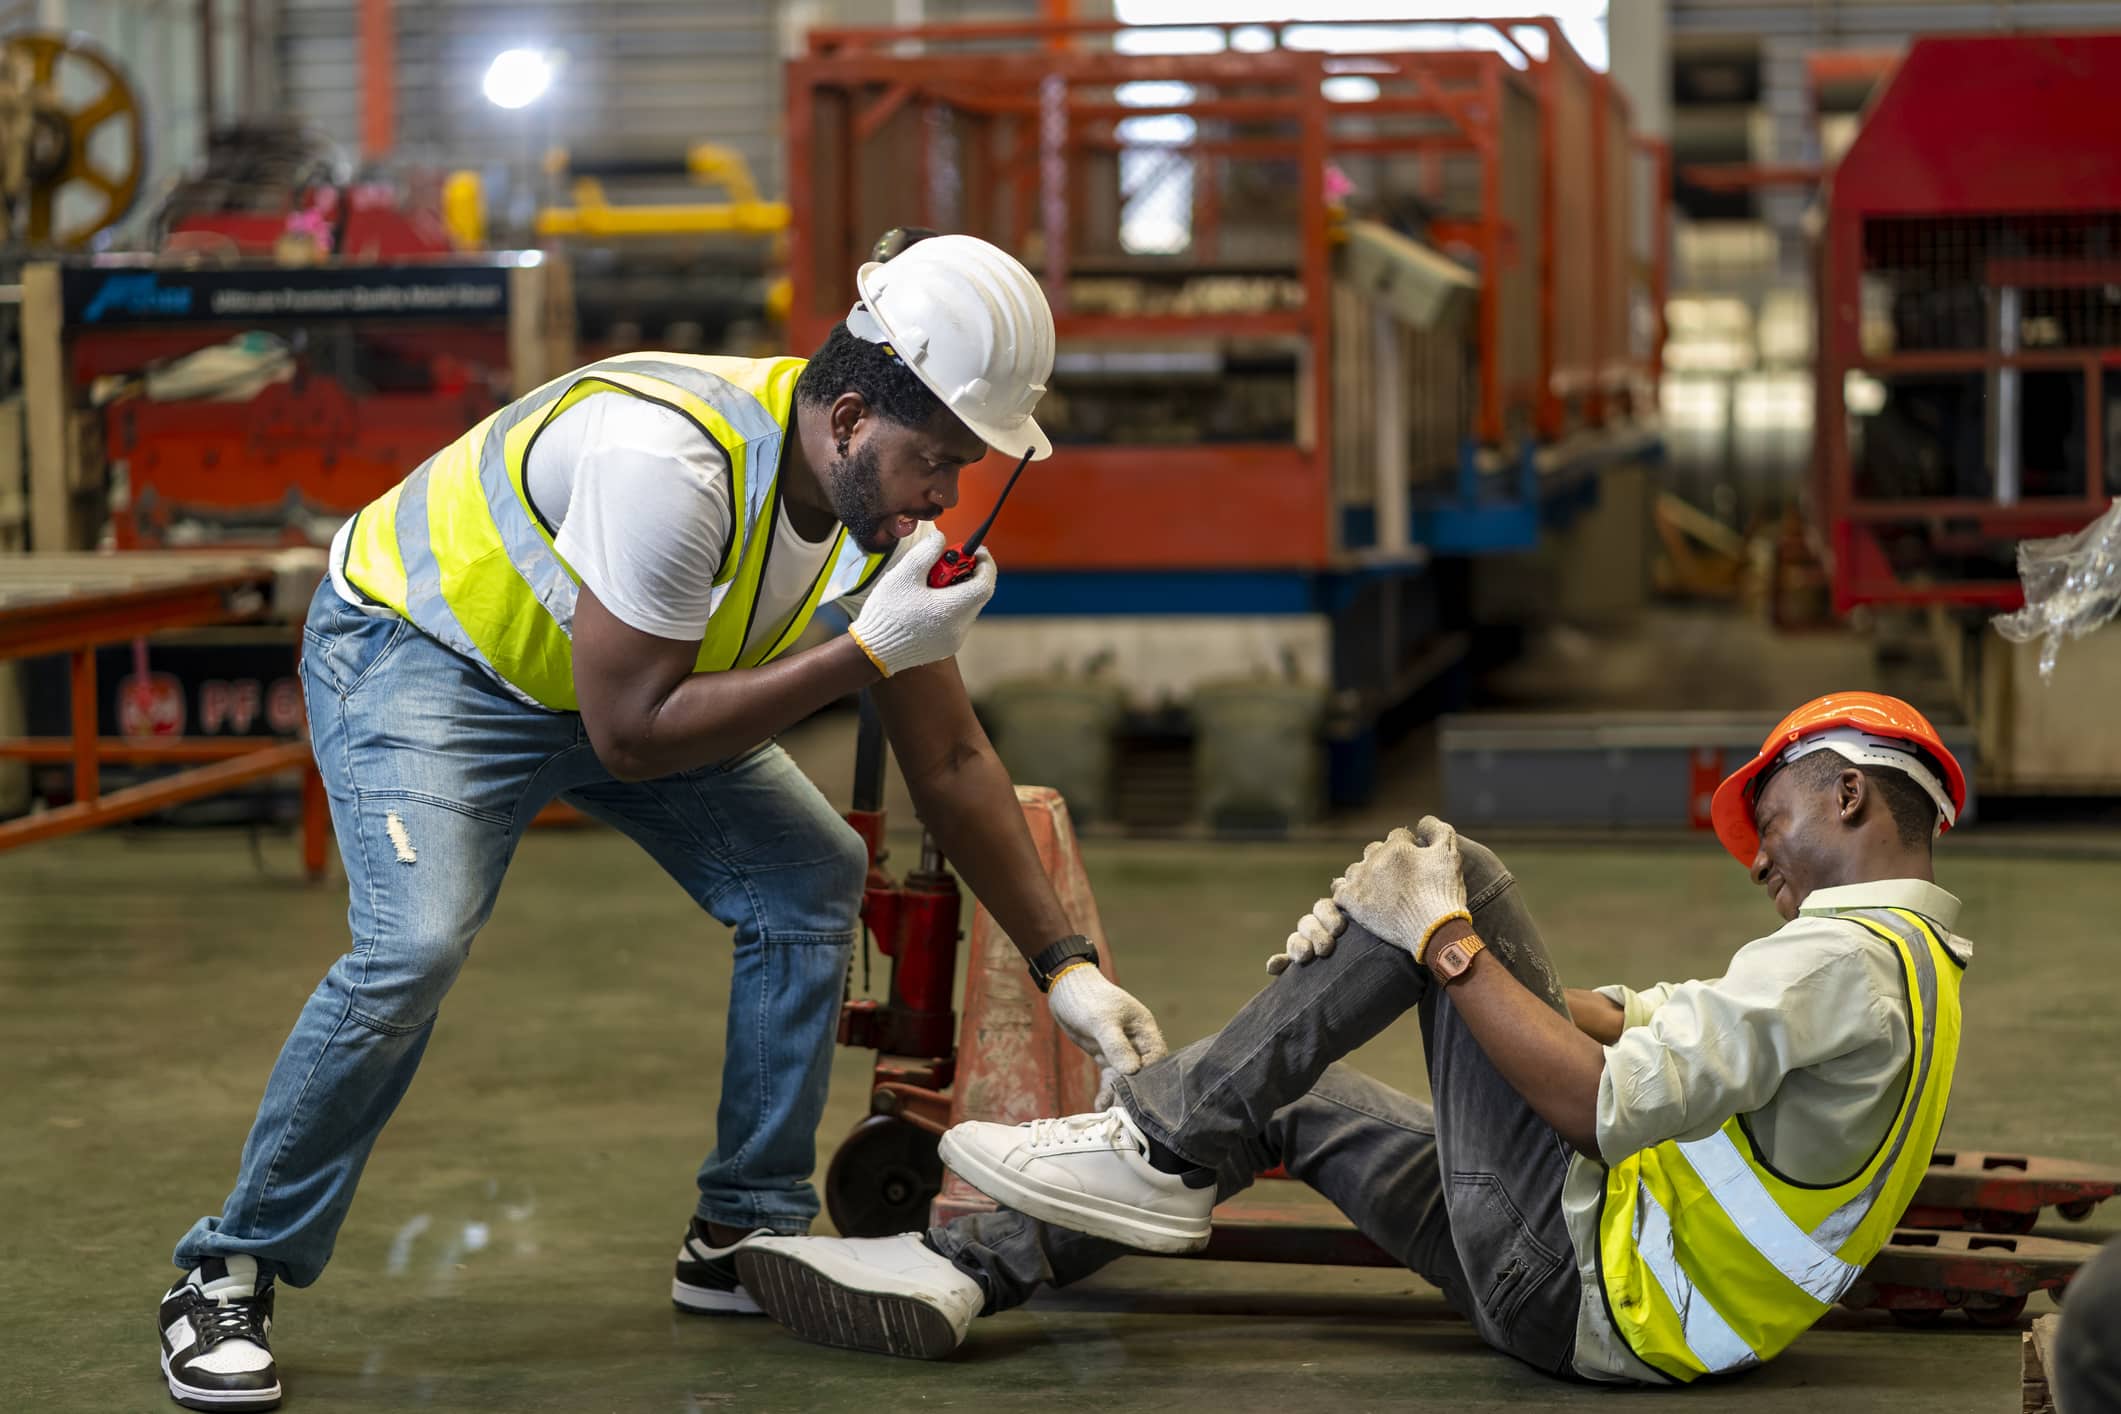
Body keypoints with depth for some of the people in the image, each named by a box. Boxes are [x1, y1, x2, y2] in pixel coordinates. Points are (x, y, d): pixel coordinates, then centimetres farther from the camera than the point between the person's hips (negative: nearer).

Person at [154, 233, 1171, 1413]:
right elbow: (630, 733, -33)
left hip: (629, 672, 8)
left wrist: (1065, 965, -4)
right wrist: (864, 652, -35)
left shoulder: (888, 512, -12)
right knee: (415, 947, -28)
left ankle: (745, 1239, 11)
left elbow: (953, 762, -2)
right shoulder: (670, 460, -38)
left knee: (816, 879, -1)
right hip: (422, 649, -8)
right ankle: (228, 1278, -11)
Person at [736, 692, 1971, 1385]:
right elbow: (1627, 1027, 17)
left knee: (1452, 874, -11)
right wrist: (1377, 940, 5)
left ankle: (1162, 1151, -6)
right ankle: (953, 1271, 9)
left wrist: (1446, 938, -16)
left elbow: (1602, 1102, -26)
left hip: (1589, 1298, -10)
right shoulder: (1903, 960, 18)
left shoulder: (1846, 958, -16)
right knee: (1292, 1098, 15)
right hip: (1604, 1286, 10)